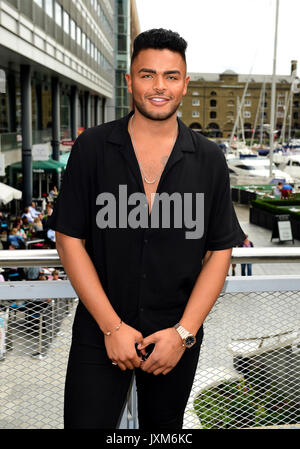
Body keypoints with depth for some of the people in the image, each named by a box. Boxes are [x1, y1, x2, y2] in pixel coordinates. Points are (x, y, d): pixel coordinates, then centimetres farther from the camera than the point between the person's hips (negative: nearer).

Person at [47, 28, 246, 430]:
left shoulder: (209, 160, -2)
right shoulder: (92, 148, -6)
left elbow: (220, 251, -1)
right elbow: (69, 239, -6)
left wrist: (183, 332, -9)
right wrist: (112, 326, -11)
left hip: (177, 334, 2)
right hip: (99, 333, -1)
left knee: (162, 424, 21)